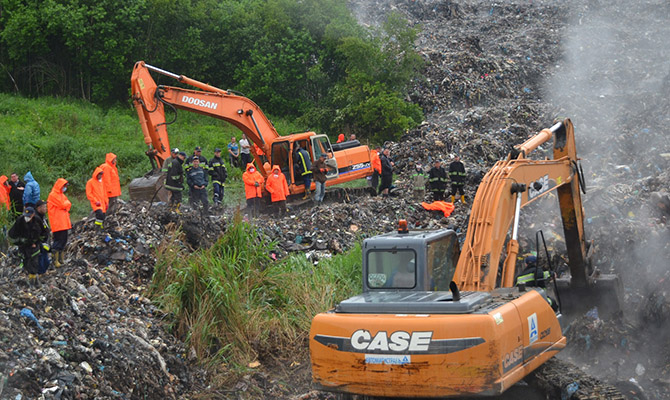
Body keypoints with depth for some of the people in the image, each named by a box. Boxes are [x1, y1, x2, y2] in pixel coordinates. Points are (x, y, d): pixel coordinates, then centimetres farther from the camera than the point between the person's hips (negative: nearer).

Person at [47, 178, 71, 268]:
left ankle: (61, 259, 18)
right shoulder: (53, 195, -10)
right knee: (58, 241, -11)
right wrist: (67, 203, 5)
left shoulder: (61, 194, 20)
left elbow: (67, 205, 19)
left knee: (63, 240, 11)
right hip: (57, 223, -9)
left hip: (64, 223, 9)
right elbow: (63, 205, -14)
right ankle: (55, 260, -10)